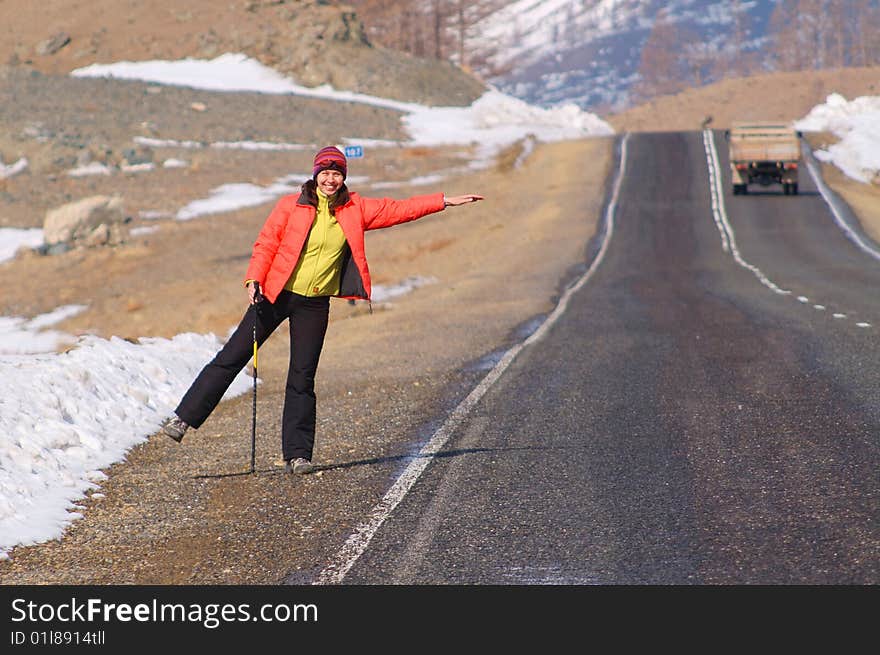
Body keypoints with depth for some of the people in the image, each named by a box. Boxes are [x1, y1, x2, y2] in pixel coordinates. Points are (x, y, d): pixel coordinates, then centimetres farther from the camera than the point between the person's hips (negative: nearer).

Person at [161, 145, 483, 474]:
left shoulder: (355, 210, 4)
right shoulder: (291, 206, -4)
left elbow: (396, 210, 6)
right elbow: (266, 244, -3)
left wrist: (445, 201, 2)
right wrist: (254, 280, -16)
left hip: (315, 305, 2)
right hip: (277, 295, -2)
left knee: (302, 378, 2)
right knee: (232, 357, -1)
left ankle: (297, 455, 7)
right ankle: (184, 418, 6)